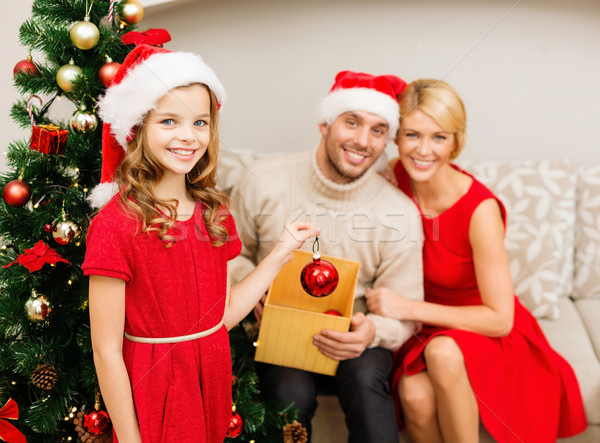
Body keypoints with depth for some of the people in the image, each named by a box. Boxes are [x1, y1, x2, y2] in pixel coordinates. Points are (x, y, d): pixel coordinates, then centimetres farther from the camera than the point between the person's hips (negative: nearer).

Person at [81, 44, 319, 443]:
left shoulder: (214, 212, 1)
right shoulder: (116, 224, -19)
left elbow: (222, 315, 3)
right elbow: (107, 352, -16)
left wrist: (282, 252, 2)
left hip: (213, 378, 6)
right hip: (153, 393, -6)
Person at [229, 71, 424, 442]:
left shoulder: (399, 213, -8)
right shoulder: (263, 182, -7)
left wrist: (372, 330, -26)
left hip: (351, 340, 0)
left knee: (366, 374, -32)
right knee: (292, 390, -29)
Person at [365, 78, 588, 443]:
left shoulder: (480, 208, -24)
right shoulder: (394, 179, -12)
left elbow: (500, 319, -20)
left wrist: (409, 308, -25)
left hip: (485, 333, -2)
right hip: (424, 332, 3)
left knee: (442, 352, -36)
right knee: (415, 396, -29)